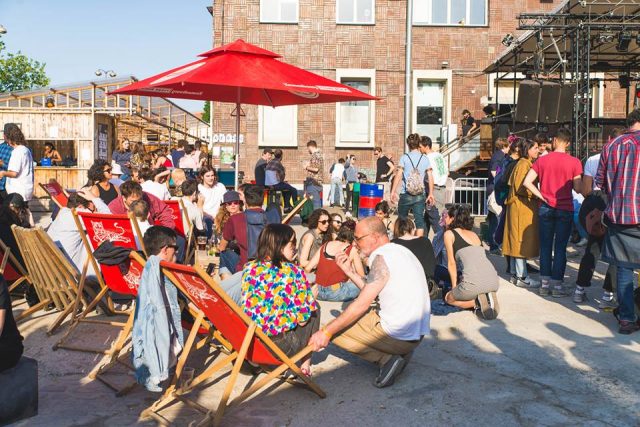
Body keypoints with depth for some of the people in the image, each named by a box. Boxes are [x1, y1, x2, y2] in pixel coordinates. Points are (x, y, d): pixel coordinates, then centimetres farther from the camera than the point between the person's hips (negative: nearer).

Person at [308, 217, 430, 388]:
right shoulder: (399, 250, 11)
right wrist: (349, 271, 12)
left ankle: (386, 359, -6)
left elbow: (362, 304, -18)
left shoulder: (381, 258, -16)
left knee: (335, 329, 1)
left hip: (398, 335, -9)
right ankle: (400, 353, 11)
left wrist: (327, 332, -13)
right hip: (417, 332, 9)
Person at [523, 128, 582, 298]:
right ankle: (557, 285, 8)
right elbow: (577, 188, -8)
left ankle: (545, 284, 13)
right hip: (565, 209, -2)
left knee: (545, 247, 9)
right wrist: (567, 184, 11)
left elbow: (526, 182, -8)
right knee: (560, 248, 4)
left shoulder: (542, 160, -1)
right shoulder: (574, 162, -7)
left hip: (546, 208, 2)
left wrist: (541, 195, -2)